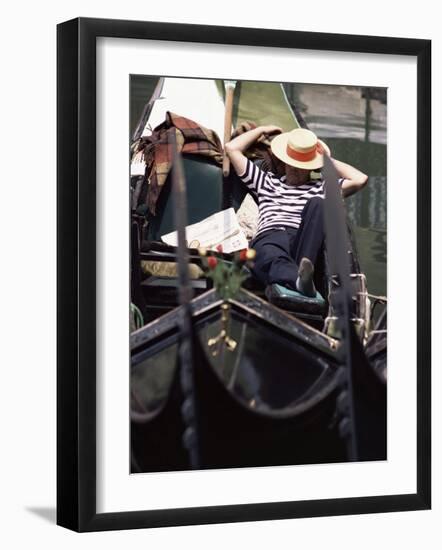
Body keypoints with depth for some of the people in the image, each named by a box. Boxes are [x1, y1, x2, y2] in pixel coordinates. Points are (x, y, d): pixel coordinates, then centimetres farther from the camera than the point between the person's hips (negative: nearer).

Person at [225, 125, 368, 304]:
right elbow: (232, 148, 35)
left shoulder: (321, 188, 33)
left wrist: (330, 160, 31)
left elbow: (360, 179, 19)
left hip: (304, 241, 1)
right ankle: (301, 280, -75)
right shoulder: (267, 181, 36)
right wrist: (262, 130, 43)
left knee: (317, 204, -30)